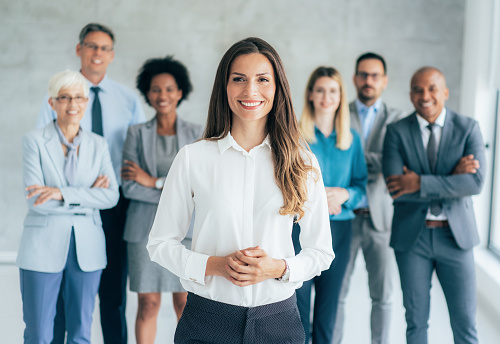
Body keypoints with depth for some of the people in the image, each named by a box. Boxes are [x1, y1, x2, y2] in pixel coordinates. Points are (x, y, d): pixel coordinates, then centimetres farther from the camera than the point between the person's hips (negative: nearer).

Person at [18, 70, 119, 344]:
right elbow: (37, 200, -11)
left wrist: (62, 193, -16)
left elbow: (111, 196, -6)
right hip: (43, 247, -3)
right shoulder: (35, 140, -1)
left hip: (87, 248, 3)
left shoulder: (98, 145, 8)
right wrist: (88, 195, -10)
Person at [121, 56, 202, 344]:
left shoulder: (196, 134, 5)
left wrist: (154, 182, -8)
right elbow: (129, 187, -5)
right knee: (148, 304, 2)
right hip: (146, 228, 0)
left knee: (186, 303, 4)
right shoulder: (137, 133, 4)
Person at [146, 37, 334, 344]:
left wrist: (278, 268, -13)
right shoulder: (193, 158, -2)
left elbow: (322, 251, 5)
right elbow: (161, 243, 1)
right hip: (208, 318, 0)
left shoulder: (302, 162, 0)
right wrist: (214, 265, -14)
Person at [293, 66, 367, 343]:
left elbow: (361, 185, 10)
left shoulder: (351, 139, 9)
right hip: (300, 226, -3)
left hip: (338, 229, 3)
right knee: (298, 305, -2)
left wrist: (344, 194, -11)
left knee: (328, 306, 10)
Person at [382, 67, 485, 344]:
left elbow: (476, 182, -14)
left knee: (465, 322, 5)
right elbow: (395, 188, -15)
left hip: (455, 235, 0)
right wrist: (452, 178, -16)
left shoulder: (468, 128, -1)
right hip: (412, 237, 0)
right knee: (416, 321, 11)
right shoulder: (397, 132, -2)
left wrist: (421, 183, -19)